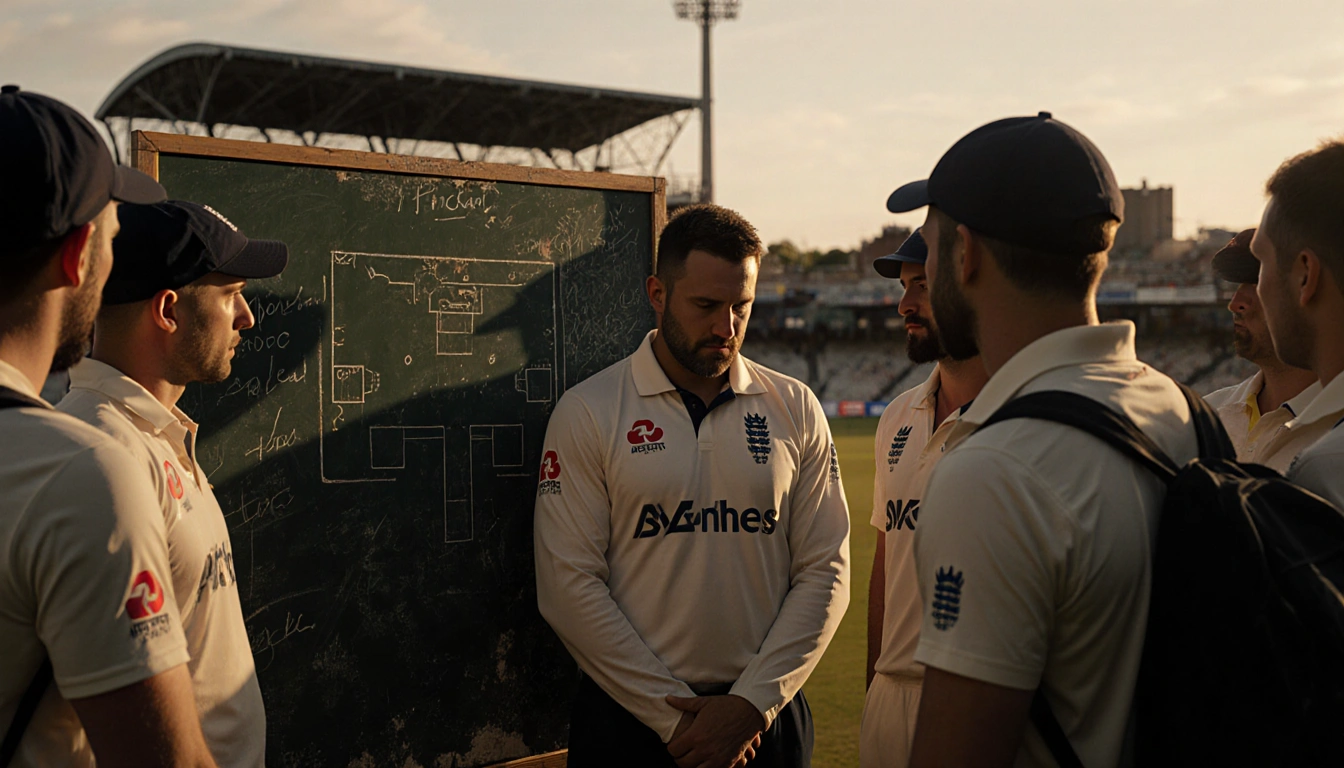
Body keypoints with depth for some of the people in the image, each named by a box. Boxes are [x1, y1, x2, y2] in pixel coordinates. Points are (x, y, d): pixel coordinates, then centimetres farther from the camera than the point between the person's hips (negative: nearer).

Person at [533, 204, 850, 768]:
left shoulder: (795, 410, 2)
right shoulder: (586, 414, -5)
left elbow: (825, 572, 0)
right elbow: (568, 584, -10)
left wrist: (753, 703, -10)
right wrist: (673, 714, -12)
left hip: (768, 715, 2)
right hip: (630, 717, -2)